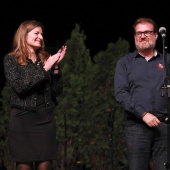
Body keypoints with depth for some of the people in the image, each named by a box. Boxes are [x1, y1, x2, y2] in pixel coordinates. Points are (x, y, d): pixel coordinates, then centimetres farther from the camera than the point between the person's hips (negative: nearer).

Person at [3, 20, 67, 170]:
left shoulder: (46, 58, 11)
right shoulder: (11, 59, 1)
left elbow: (57, 91, 8)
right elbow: (18, 86, -14)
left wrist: (56, 67, -6)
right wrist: (44, 69, -15)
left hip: (46, 118, 3)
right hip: (22, 118, -3)